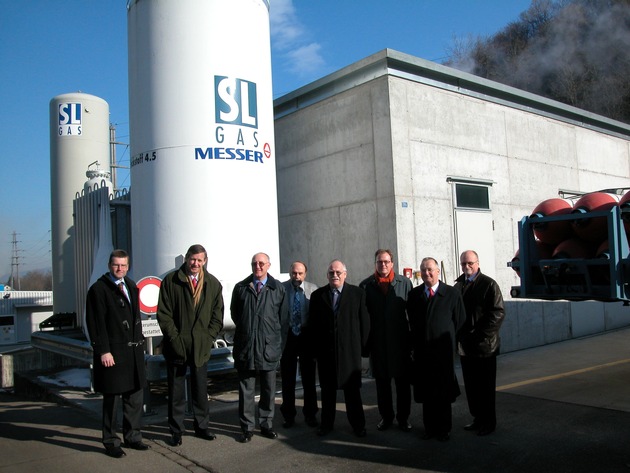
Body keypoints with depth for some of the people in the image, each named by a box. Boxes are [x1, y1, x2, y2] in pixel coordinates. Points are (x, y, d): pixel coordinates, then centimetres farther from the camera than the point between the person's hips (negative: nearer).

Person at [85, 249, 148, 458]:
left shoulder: (131, 286, 13)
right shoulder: (98, 289, -7)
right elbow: (96, 323, -11)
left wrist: (139, 341, 12)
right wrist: (103, 351, -16)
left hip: (134, 350, 7)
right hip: (113, 352, -6)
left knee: (135, 396, 13)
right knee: (111, 398, 4)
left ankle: (132, 436, 27)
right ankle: (110, 442, 18)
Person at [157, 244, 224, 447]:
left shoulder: (213, 284, 4)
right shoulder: (170, 280, -4)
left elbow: (217, 315, 6)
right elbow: (163, 314, -5)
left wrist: (208, 338, -4)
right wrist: (174, 338, -11)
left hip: (201, 346, 2)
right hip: (176, 345, -2)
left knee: (201, 390, 12)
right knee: (176, 390, 7)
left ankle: (201, 427, 26)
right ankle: (176, 430, 20)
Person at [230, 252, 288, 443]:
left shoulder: (278, 288, 2)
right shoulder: (241, 288, 4)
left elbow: (283, 319, 5)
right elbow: (235, 313, 14)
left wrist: (280, 343, 3)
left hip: (269, 347, 0)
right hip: (245, 346, 0)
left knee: (268, 389, 10)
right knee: (246, 389, 6)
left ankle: (266, 425, 23)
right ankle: (247, 427, 17)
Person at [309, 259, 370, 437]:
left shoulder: (358, 293, 0)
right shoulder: (317, 295, 5)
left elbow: (364, 321, 0)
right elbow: (312, 324, 5)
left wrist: (363, 347, -3)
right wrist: (315, 348, 1)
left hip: (350, 350, -1)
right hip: (325, 350, 2)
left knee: (352, 389, 7)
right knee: (327, 389, 12)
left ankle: (357, 424, 21)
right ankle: (326, 423, 26)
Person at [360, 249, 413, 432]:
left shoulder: (405, 282, 0)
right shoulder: (365, 285, 1)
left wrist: (413, 338, -3)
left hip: (400, 340, 0)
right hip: (377, 342, 1)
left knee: (402, 381, 8)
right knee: (382, 381, 12)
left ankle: (403, 417, 23)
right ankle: (386, 416, 26)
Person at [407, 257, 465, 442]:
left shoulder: (452, 293, -3)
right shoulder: (414, 294, 6)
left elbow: (459, 321, 2)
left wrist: (449, 341, 4)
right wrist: (415, 343, 8)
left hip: (443, 350, -2)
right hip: (421, 350, 3)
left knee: (443, 392, 5)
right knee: (425, 391, 8)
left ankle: (444, 429, 20)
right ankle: (430, 427, 22)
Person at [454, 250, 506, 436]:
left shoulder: (488, 284, -6)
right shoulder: (458, 285, 10)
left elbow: (498, 312, -11)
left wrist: (481, 334, -15)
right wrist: (459, 335, 3)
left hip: (484, 345, -5)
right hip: (465, 345, 5)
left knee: (486, 386, 4)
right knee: (471, 386, 13)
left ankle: (488, 422, 16)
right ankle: (477, 418, 26)